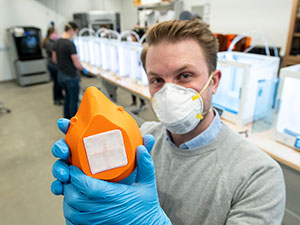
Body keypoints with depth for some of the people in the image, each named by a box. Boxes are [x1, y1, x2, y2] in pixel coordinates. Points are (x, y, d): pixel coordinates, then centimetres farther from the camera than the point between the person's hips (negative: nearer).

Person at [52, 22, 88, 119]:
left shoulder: (57, 42, 4)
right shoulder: (70, 44, -21)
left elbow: (54, 59, 14)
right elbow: (77, 64, -20)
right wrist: (84, 69, -2)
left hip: (61, 75, 8)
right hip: (71, 77, -8)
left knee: (68, 96, 24)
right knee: (74, 100, 6)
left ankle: (66, 118, 36)